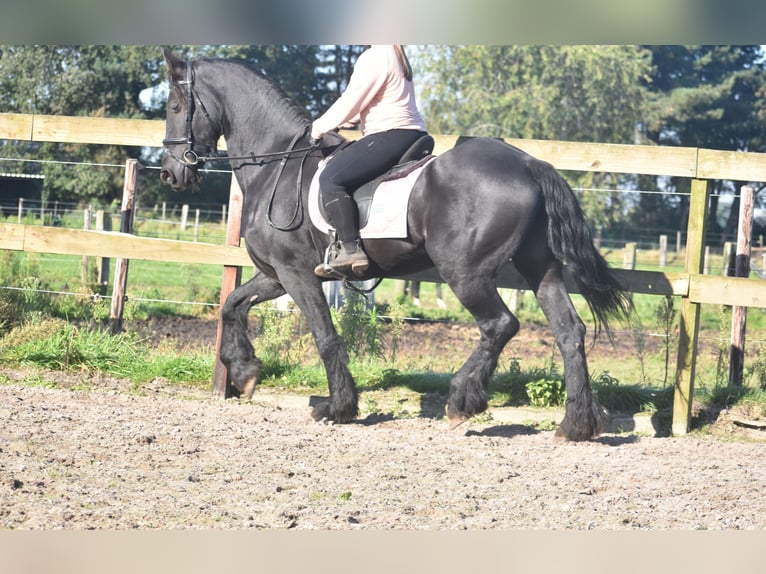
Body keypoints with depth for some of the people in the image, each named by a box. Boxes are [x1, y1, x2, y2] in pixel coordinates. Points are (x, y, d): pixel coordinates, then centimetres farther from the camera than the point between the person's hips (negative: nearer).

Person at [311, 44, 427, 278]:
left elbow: (350, 103, -12)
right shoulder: (395, 55, 20)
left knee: (331, 178, -14)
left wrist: (320, 127, 1)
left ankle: (351, 249, -24)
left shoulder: (374, 57, -13)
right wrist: (332, 122, 21)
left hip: (390, 135, -11)